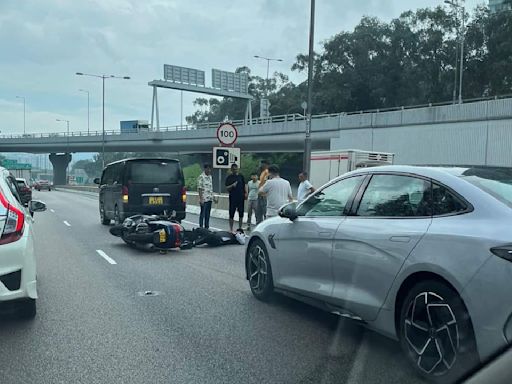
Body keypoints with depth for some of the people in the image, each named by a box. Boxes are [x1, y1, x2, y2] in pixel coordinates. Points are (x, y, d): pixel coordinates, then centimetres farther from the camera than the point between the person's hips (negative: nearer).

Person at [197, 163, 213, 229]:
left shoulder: (210, 176, 14)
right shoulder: (201, 177, -9)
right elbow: (199, 188, -13)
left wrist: (213, 197, 16)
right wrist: (201, 199, -18)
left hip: (210, 199, 7)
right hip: (204, 199, -7)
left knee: (208, 214, 10)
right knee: (203, 213, -2)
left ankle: (207, 227, 17)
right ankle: (201, 227, 5)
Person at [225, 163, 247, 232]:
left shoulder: (241, 176, 11)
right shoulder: (229, 178, 2)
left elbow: (245, 185, 14)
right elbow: (227, 188, -3)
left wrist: (246, 193, 0)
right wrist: (232, 185, -21)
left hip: (241, 198, 3)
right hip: (233, 198, -3)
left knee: (241, 213, 7)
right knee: (231, 214, -1)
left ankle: (240, 228, 17)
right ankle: (231, 229, 8)